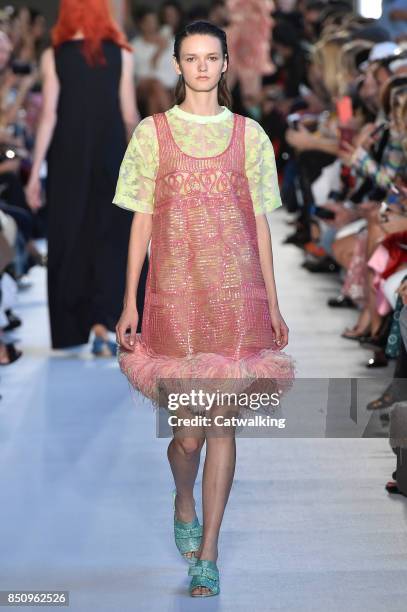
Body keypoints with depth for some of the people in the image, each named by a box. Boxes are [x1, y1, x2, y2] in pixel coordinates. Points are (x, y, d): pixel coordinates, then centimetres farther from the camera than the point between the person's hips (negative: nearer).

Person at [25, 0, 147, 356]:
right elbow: (129, 115, 0)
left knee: (68, 239, 11)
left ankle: (71, 328, 17)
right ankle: (103, 321, -10)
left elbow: (49, 116, -6)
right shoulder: (120, 54, -1)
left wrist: (35, 173, -3)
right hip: (109, 157, 0)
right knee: (110, 238, 5)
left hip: (67, 159, 0)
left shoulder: (54, 56, -2)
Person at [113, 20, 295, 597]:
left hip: (237, 293, 1)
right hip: (176, 292, -1)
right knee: (188, 431, 1)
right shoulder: (152, 132, 5)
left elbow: (260, 223, 9)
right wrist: (130, 303, 0)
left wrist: (273, 305, 6)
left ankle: (208, 552, 9)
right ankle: (184, 506, 34)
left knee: (222, 425, -1)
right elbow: (142, 221, 5)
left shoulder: (249, 134, 7)